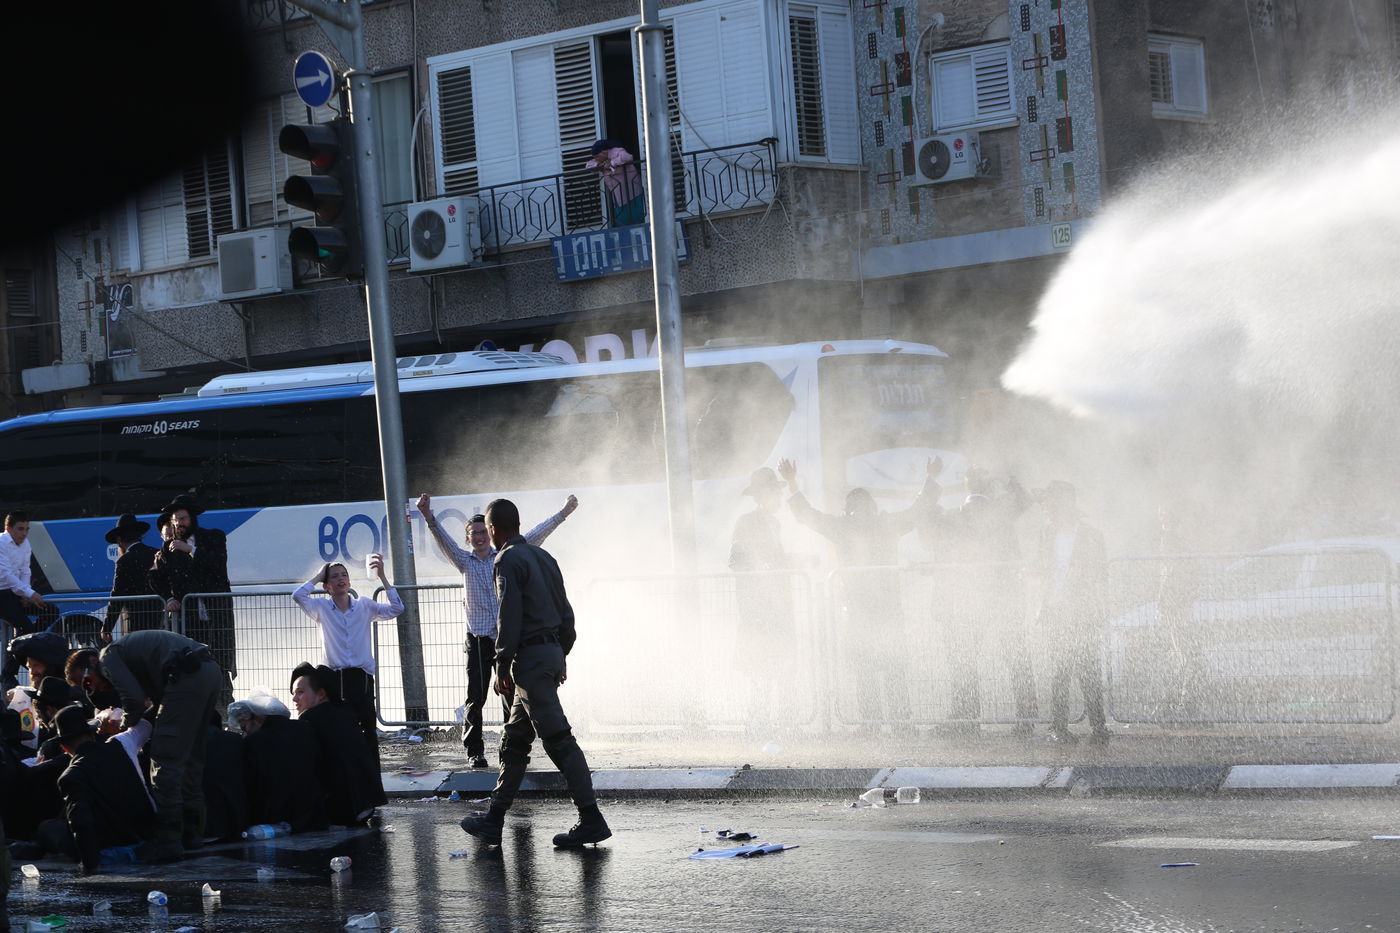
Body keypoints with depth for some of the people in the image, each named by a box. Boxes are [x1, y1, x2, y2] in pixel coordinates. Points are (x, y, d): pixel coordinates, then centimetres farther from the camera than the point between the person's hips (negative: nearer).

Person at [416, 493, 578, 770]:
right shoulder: (464, 561, 8)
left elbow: (534, 537, 5)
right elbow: (444, 541, -7)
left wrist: (561, 515, -1)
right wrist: (429, 518, -25)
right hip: (478, 640, 0)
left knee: (511, 696, 1)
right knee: (475, 698, -2)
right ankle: (475, 751, 3)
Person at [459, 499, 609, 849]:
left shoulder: (509, 561, -12)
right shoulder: (542, 557, 15)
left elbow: (509, 619, -17)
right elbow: (565, 612, 17)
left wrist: (502, 667, -13)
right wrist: (562, 655, 23)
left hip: (529, 658, -9)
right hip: (552, 652, 9)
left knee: (558, 739, -10)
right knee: (514, 741, 14)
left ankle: (591, 820, -13)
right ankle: (493, 821, 19)